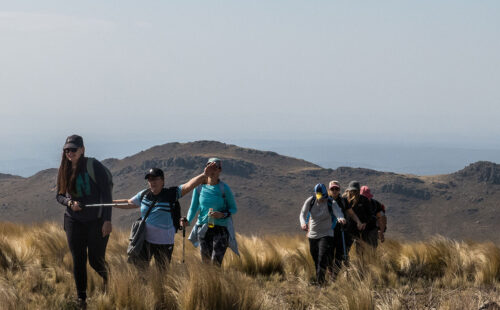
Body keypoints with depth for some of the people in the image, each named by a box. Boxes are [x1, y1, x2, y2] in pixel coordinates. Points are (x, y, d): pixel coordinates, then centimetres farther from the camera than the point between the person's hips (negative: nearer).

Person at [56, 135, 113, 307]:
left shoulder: (94, 166, -12)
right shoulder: (64, 170, 3)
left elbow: (106, 194, -11)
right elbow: (59, 196, 11)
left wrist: (107, 220, -16)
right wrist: (70, 203, -12)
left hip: (96, 221, -4)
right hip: (74, 221, 4)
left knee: (95, 260, 0)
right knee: (78, 261, 4)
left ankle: (107, 277, 35)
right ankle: (81, 299, 16)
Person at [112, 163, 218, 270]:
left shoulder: (172, 194, -7)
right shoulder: (144, 195, 5)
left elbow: (189, 186, -20)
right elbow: (129, 203, 20)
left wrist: (204, 175, -34)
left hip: (164, 242, -3)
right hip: (145, 240, 3)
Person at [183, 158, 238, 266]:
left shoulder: (224, 188, -4)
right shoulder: (199, 187, 1)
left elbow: (233, 209, 3)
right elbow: (193, 207, 8)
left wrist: (223, 214, -16)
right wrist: (188, 221, -10)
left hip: (221, 229, -3)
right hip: (203, 228, 3)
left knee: (215, 263, -13)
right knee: (205, 261, 8)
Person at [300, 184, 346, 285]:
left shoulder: (331, 203, -12)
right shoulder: (310, 201, -4)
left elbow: (338, 212, -28)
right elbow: (303, 214, -12)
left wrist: (341, 219, -53)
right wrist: (303, 223, -35)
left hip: (326, 234, -4)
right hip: (312, 235, 4)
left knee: (322, 258, -20)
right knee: (316, 260, 11)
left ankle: (320, 281, -21)